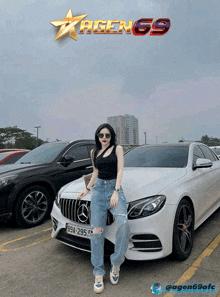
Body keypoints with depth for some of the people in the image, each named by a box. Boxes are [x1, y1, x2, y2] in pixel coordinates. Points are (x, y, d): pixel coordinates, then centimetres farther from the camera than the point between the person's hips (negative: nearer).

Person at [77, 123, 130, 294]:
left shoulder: (117, 149, 2)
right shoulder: (94, 152, 15)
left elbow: (120, 171, -7)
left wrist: (116, 192, -17)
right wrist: (87, 189, 18)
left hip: (115, 188, -3)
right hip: (98, 190, 3)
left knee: (123, 224, -26)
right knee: (97, 232, -2)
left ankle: (116, 264, -4)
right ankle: (99, 274, 10)